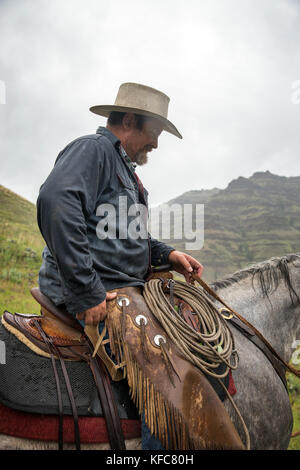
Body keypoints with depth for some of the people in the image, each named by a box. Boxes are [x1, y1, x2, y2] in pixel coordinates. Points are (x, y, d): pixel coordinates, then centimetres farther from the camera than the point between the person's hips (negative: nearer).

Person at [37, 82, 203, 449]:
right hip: (94, 298, -11)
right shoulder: (93, 148, -8)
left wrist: (167, 255, 9)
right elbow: (56, 203, -28)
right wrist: (87, 292, -28)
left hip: (123, 290, 11)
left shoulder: (122, 165, 24)